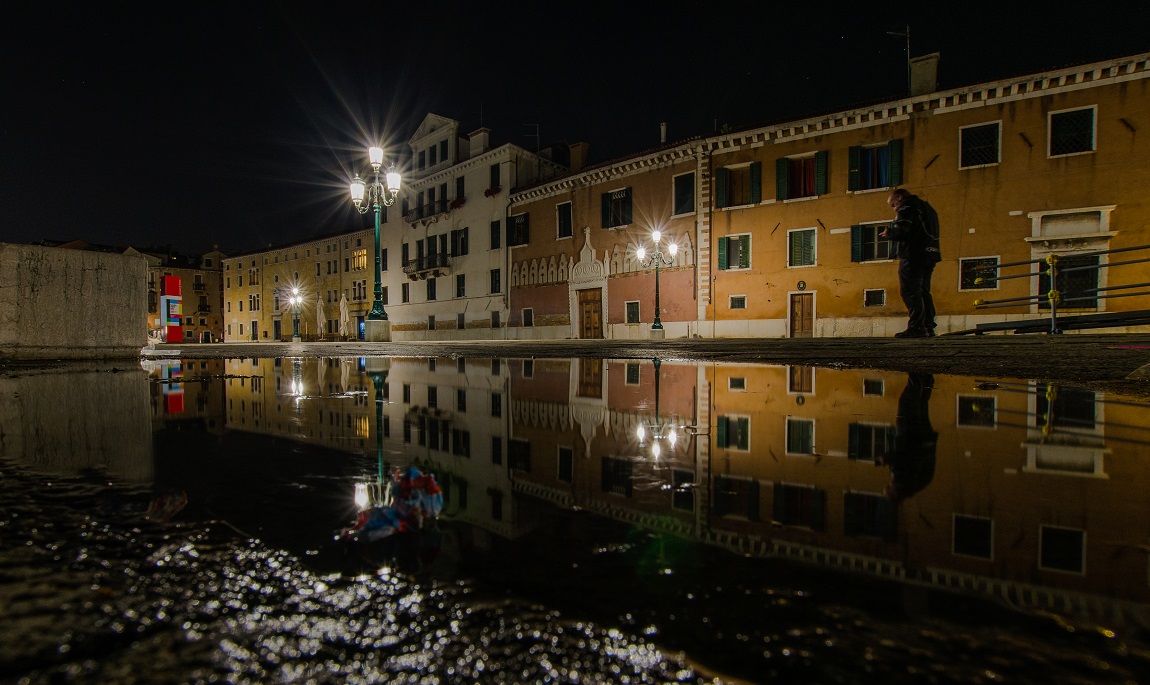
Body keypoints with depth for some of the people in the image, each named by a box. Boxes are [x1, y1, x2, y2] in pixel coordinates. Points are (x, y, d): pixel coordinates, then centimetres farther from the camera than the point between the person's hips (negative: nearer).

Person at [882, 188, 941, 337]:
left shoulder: (906, 208, -4)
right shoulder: (926, 207, 25)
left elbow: (900, 232, -16)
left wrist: (888, 233, 4)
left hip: (914, 256, -9)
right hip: (930, 254, 10)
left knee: (910, 292, -9)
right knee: (923, 291, 12)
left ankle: (916, 328, -14)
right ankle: (928, 327, 11)